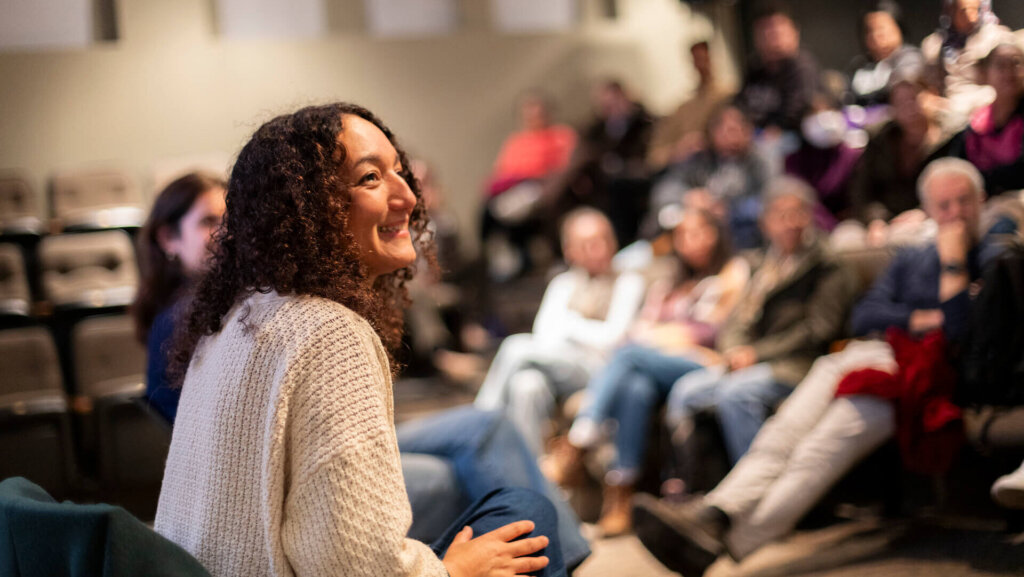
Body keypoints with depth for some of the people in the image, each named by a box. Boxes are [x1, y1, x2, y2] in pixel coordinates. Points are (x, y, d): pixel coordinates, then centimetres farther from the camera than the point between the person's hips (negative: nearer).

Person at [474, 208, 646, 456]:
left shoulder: (627, 282, 14)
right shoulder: (563, 283, 28)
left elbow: (610, 337, 1)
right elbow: (543, 331, 11)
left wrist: (568, 322, 6)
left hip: (596, 368, -4)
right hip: (556, 362, 4)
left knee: (516, 347, -28)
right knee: (527, 384, -34)